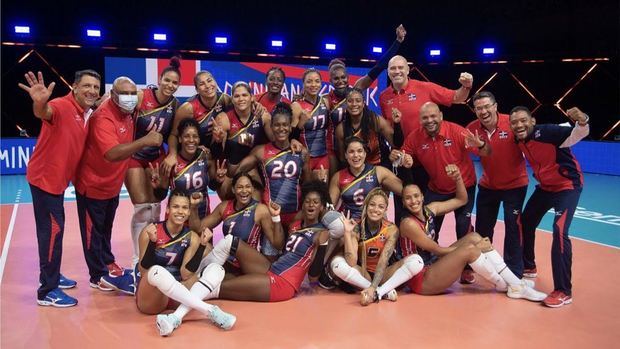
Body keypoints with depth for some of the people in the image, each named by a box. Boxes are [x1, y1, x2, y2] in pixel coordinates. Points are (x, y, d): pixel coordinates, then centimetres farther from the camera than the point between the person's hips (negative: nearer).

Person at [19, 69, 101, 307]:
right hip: (45, 178, -9)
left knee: (54, 228, 19)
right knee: (52, 229, -7)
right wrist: (40, 103, -64)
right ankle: (47, 291, 0)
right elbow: (44, 113, -43)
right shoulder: (63, 106, -19)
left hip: (57, 179, 9)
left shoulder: (88, 115, 7)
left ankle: (51, 276, 35)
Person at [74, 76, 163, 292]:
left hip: (113, 183, 8)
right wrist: (144, 141, -46)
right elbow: (112, 154, -44)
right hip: (93, 184, -8)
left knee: (106, 228, 24)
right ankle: (98, 276, 19)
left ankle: (107, 262, 42)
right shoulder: (103, 118, -30)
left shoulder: (127, 112, -3)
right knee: (93, 231, 6)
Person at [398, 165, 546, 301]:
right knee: (470, 249, -24)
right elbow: (437, 250, -17)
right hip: (421, 279, -8)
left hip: (435, 265, 8)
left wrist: (458, 177, -9)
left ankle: (515, 283, -5)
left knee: (474, 237, -5)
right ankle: (505, 286, -3)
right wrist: (474, 249, -13)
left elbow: (462, 199, 10)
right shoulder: (408, 223, -20)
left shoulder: (430, 209, 3)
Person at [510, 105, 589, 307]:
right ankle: (528, 267, 42)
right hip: (545, 187, 8)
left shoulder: (547, 132, -27)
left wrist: (582, 122, -62)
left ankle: (563, 291, -11)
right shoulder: (519, 141, -6)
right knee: (525, 223, 16)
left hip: (567, 186, -8)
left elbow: (577, 135, -37)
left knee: (559, 231, -22)